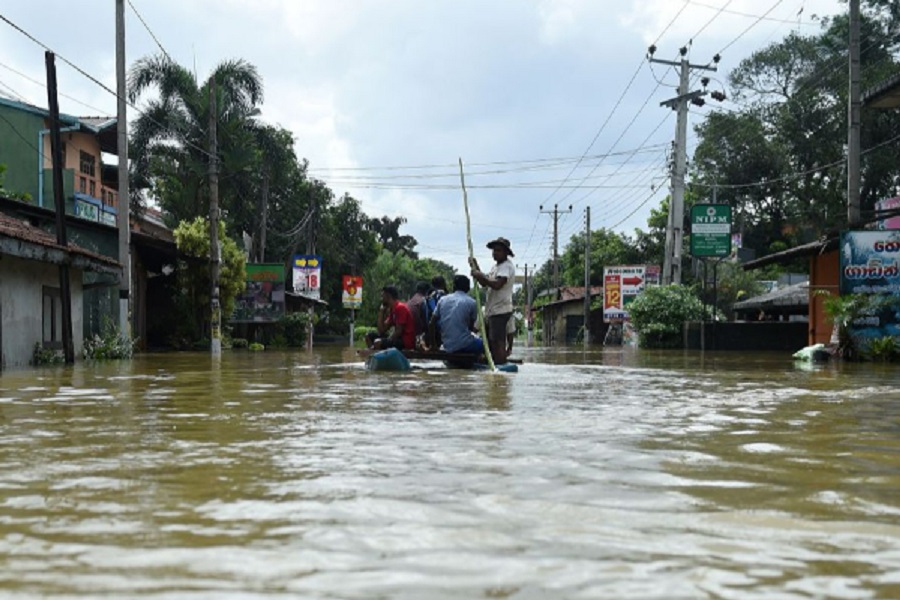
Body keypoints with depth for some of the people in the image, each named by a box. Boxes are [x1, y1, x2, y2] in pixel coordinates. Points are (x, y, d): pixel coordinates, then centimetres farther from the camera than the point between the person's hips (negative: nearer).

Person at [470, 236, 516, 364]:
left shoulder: (507, 266, -12)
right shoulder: (496, 267, 21)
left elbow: (497, 284, -25)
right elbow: (485, 283, 19)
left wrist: (480, 275, -18)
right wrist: (476, 268, 10)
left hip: (500, 310, -10)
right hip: (493, 309, 10)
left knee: (498, 342, -12)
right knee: (491, 341, 13)